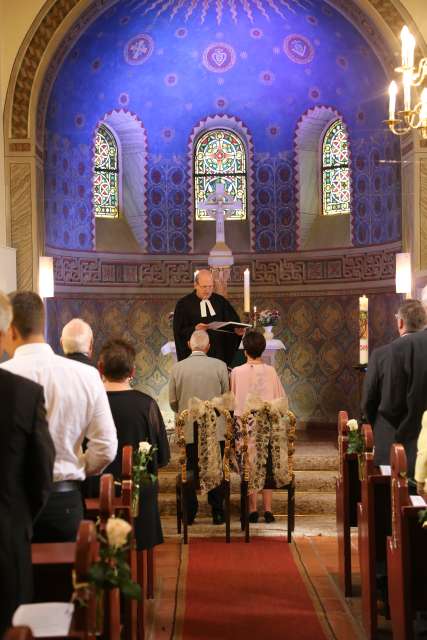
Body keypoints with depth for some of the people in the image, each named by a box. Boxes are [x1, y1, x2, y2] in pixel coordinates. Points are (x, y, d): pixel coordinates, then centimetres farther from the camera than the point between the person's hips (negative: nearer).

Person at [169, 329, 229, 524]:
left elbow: (173, 402, 3)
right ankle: (217, 512, 12)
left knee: (190, 471, 10)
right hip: (215, 429, -1)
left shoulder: (177, 368, -3)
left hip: (188, 430, 1)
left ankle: (189, 513, 13)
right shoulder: (219, 366, -6)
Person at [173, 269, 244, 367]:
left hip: (219, 355, 3)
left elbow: (233, 321, 10)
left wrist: (237, 330, -12)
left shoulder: (220, 301, 9)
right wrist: (194, 329, -22)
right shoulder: (184, 304, 0)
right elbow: (178, 332, -4)